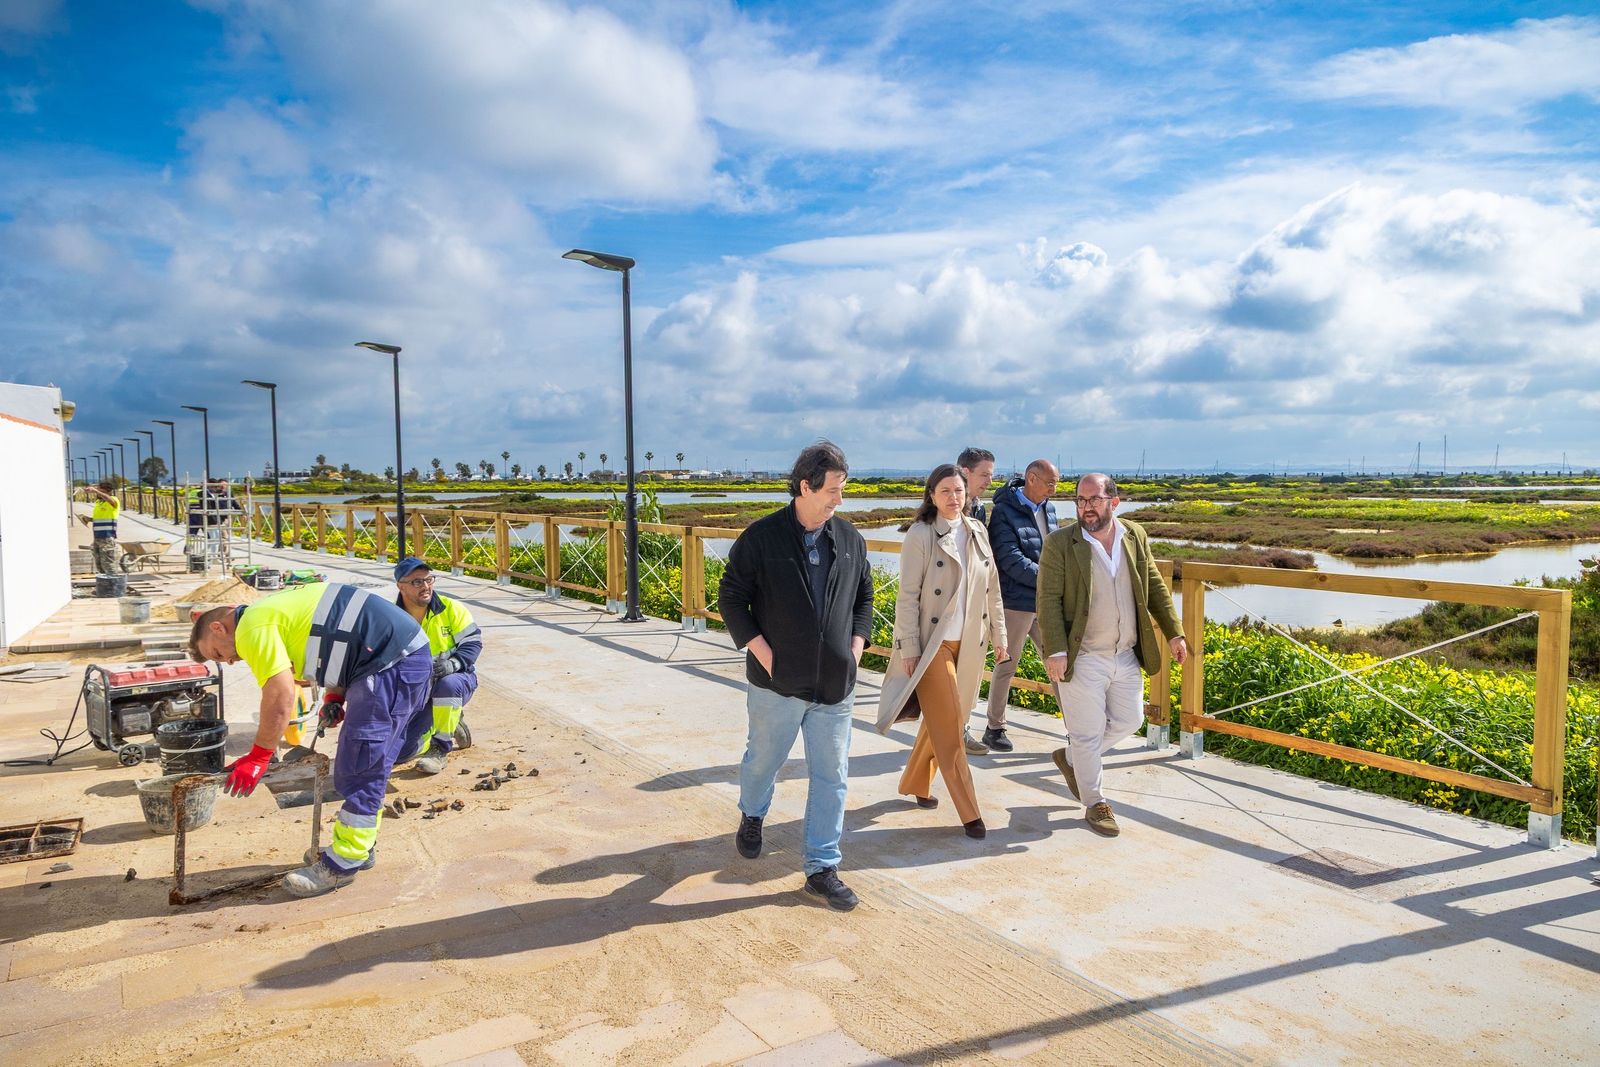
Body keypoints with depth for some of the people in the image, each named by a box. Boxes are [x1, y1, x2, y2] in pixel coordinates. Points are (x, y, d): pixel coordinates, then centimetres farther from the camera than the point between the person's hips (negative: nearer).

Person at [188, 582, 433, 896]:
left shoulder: (253, 627, -6)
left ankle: (342, 863, 6)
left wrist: (258, 757, -3)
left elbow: (280, 697, -11)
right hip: (412, 654, 10)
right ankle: (359, 846, 30)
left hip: (392, 663, -10)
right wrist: (335, 697, 13)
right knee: (370, 764, 19)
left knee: (360, 769, -3)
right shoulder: (276, 611, 24)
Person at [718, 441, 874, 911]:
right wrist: (764, 654, -11)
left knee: (830, 775, 7)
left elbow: (864, 596, 16)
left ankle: (822, 868, 20)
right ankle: (751, 815, 48)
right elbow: (732, 598, -5)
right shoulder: (761, 537, -9)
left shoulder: (849, 538, 5)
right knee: (764, 758, 16)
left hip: (835, 684, 3)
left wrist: (855, 647, 4)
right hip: (777, 682, -3)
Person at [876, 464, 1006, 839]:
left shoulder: (978, 532, 6)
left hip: (969, 643, 6)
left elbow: (991, 589, 12)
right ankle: (969, 812, 5)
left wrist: (999, 634, 12)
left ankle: (915, 784, 34)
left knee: (940, 721, 15)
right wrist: (909, 649, -13)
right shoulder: (921, 535, -10)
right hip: (933, 643, -6)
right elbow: (907, 596, -11)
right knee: (948, 727, -2)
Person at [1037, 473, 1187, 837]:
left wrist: (1174, 633, 7)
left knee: (1128, 721, 16)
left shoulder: (1135, 535, 3)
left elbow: (1155, 587, 11)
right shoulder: (1059, 544, -12)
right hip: (1082, 658, -5)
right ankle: (1095, 804, 22)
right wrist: (1055, 651, -20)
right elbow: (1048, 600, -14)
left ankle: (1071, 758, 37)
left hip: (1126, 655, 6)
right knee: (1088, 732, 4)